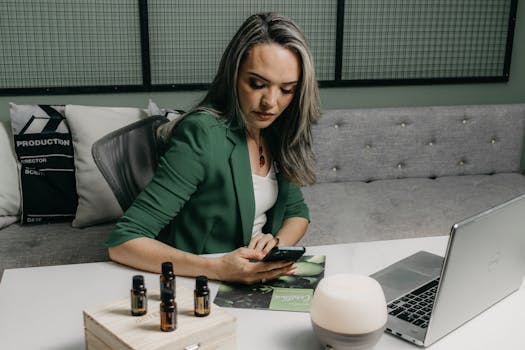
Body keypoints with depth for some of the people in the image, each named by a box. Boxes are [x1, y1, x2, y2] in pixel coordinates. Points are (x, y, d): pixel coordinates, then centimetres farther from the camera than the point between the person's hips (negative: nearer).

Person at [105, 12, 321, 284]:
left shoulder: (278, 134, 0)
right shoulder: (202, 135, -20)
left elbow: (297, 211, 13)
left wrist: (276, 243, -9)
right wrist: (217, 269, -34)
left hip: (259, 279, 6)